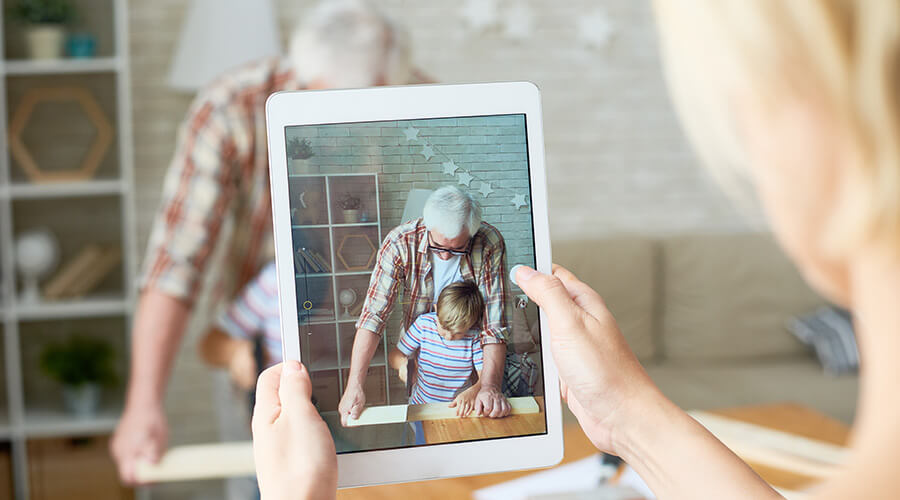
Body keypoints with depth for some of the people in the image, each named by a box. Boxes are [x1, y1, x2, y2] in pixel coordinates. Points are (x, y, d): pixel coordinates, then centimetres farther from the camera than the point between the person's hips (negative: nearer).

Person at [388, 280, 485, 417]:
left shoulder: (475, 336, -8)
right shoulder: (423, 324, -4)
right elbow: (395, 354, 5)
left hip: (458, 409, -1)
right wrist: (403, 364, -19)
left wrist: (472, 392, -32)